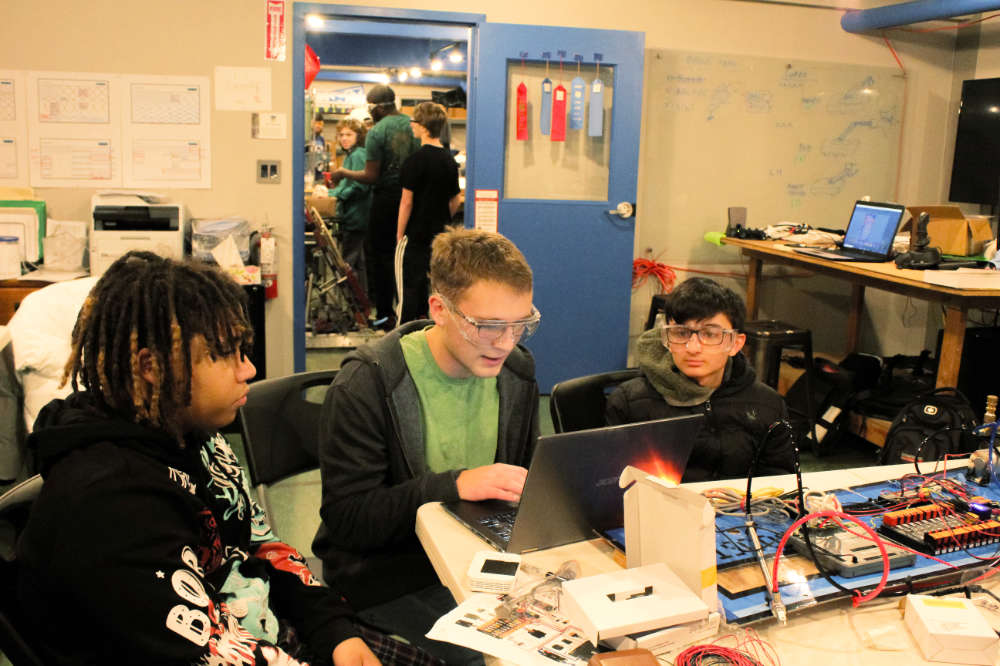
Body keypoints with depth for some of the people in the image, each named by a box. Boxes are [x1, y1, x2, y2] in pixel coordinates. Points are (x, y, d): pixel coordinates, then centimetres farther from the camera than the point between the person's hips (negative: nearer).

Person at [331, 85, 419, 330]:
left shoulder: (376, 132, -13)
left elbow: (371, 176, -14)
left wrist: (344, 173, 1)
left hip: (387, 198, -5)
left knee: (383, 255, 5)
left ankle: (385, 314, 8)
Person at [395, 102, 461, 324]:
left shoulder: (415, 160, -15)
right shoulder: (449, 160, 5)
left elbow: (407, 201, -14)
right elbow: (455, 201, 11)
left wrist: (399, 234, -6)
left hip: (415, 235, -7)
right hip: (440, 235, 7)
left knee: (408, 287, 0)